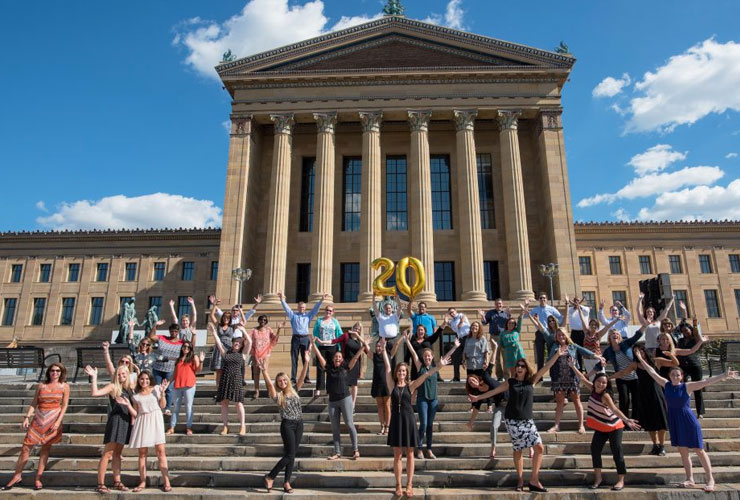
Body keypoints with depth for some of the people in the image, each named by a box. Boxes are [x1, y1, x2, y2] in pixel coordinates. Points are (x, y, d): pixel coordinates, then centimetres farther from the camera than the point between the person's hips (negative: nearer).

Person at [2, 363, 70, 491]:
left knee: (46, 448, 3)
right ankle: (17, 476, 15)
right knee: (26, 447, 0)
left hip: (53, 419, -2)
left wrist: (58, 421, -10)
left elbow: (64, 405, -1)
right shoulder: (41, 386, 7)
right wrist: (26, 417, -4)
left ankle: (38, 478, 11)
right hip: (38, 418, 2)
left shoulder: (64, 386, 2)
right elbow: (34, 403, 7)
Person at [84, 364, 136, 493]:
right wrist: (94, 377, -18)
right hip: (115, 421, -5)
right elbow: (94, 393, -18)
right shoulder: (113, 387, -3)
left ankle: (117, 482, 16)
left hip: (126, 422, 5)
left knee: (117, 453, 13)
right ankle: (100, 484, -1)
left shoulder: (130, 388, 12)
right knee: (107, 453, -5)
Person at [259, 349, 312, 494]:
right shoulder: (277, 395, -5)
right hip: (287, 425, -4)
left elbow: (302, 377, -2)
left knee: (291, 455, 7)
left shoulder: (294, 391, 7)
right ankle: (269, 477, 7)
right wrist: (264, 370, -37)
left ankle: (287, 482, 15)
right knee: (289, 455, -8)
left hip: (299, 424, 4)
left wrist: (306, 362, -13)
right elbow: (269, 384, -22)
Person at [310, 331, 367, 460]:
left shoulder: (346, 368, 1)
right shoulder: (328, 368, 7)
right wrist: (313, 343, -1)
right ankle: (337, 452, 12)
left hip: (345, 399, -3)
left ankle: (355, 450, 3)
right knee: (334, 428, 6)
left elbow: (356, 357, -6)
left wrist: (364, 345, -14)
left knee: (349, 424, -3)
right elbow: (319, 356, 3)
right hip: (332, 401, 3)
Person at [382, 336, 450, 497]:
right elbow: (387, 367, -4)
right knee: (397, 454, 6)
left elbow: (425, 375, -9)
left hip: (408, 420, 0)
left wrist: (438, 367, -20)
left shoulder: (410, 386, 1)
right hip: (396, 420, 0)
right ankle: (398, 485, 15)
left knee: (409, 454, 6)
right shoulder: (392, 385, 0)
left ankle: (409, 485, 15)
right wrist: (383, 348, -7)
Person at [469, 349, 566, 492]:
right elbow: (494, 391, 7)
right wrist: (478, 397, 5)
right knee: (517, 450, 3)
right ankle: (520, 480, 15)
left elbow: (545, 368, 0)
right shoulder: (510, 382, 3)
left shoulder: (531, 381, 5)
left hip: (528, 420, 2)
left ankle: (534, 480, 3)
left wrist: (557, 355, -6)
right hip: (512, 420, -2)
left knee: (539, 447, -7)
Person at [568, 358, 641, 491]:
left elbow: (615, 409, -35)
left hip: (613, 426, -7)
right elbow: (582, 378, 2)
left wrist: (627, 420, -48)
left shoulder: (605, 395, -25)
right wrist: (573, 367, -1)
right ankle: (598, 478, 11)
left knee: (616, 451, -4)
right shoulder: (593, 389, -7)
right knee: (595, 448, 2)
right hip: (601, 427, 7)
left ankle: (621, 480, 5)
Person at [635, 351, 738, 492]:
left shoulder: (687, 386, -10)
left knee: (699, 449, 2)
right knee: (682, 450, 10)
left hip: (688, 421, -4)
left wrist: (724, 376, -27)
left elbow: (706, 382, -18)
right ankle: (690, 479, 18)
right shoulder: (666, 385, 0)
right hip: (674, 422, 4)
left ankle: (710, 479, 13)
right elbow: (653, 372, 7)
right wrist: (641, 360, 10)